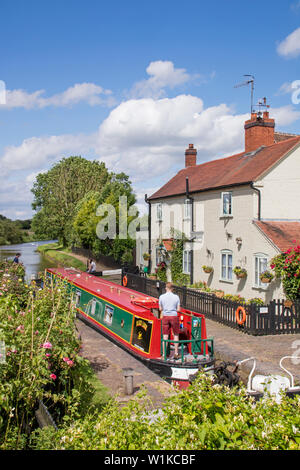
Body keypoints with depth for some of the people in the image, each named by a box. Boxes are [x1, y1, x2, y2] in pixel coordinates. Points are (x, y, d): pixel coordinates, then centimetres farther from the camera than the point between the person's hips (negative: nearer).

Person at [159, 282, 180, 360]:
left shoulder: (161, 297, -3)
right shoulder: (176, 297, -4)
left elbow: (160, 309, 5)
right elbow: (178, 309, -2)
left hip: (165, 316, 1)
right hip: (174, 316, -1)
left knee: (165, 336, 4)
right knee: (176, 335, 13)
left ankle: (164, 354, 4)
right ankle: (176, 353, 12)